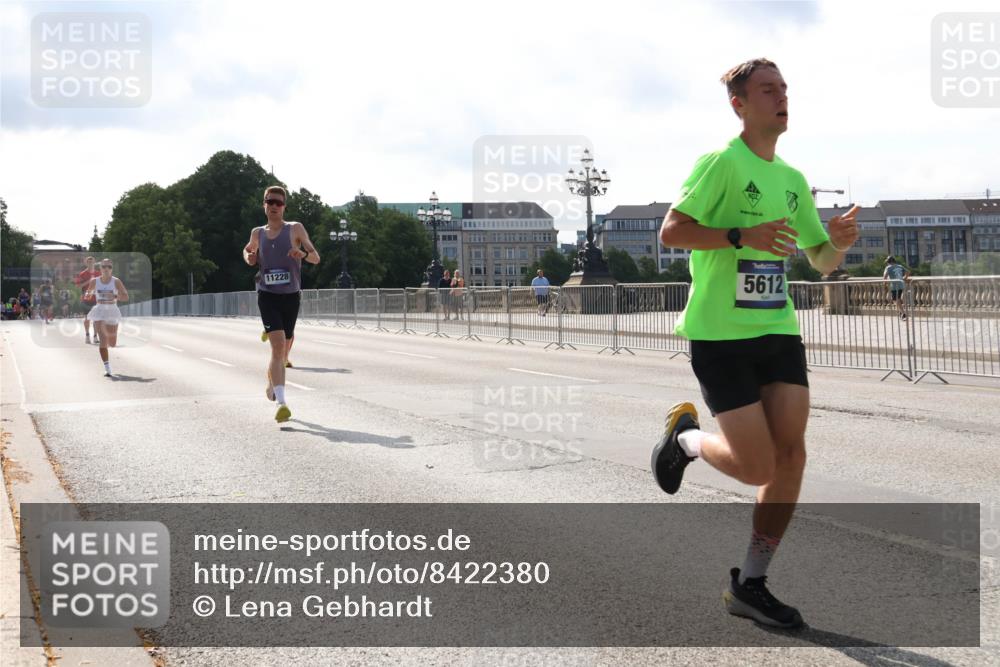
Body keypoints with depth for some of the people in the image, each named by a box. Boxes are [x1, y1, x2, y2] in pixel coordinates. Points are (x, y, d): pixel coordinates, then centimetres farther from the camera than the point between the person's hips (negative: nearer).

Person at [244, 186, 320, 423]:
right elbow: (248, 250, 31)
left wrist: (303, 254, -25)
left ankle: (271, 381, 47)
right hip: (267, 296, -1)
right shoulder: (257, 233, 9)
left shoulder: (295, 229, 1)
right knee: (278, 345, -19)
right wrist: (249, 257, 6)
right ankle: (281, 403, -24)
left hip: (291, 296, 1)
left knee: (283, 349, 15)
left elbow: (316, 258, -2)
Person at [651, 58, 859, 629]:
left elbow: (822, 260, 21)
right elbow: (671, 232, -14)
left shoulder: (794, 180, 14)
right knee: (757, 466, -9)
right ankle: (686, 436, 24)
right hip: (721, 335, -6)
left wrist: (840, 242, -2)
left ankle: (749, 585, 11)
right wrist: (743, 235, -23)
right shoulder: (722, 163, -7)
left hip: (779, 330, 7)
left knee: (791, 456, -2)